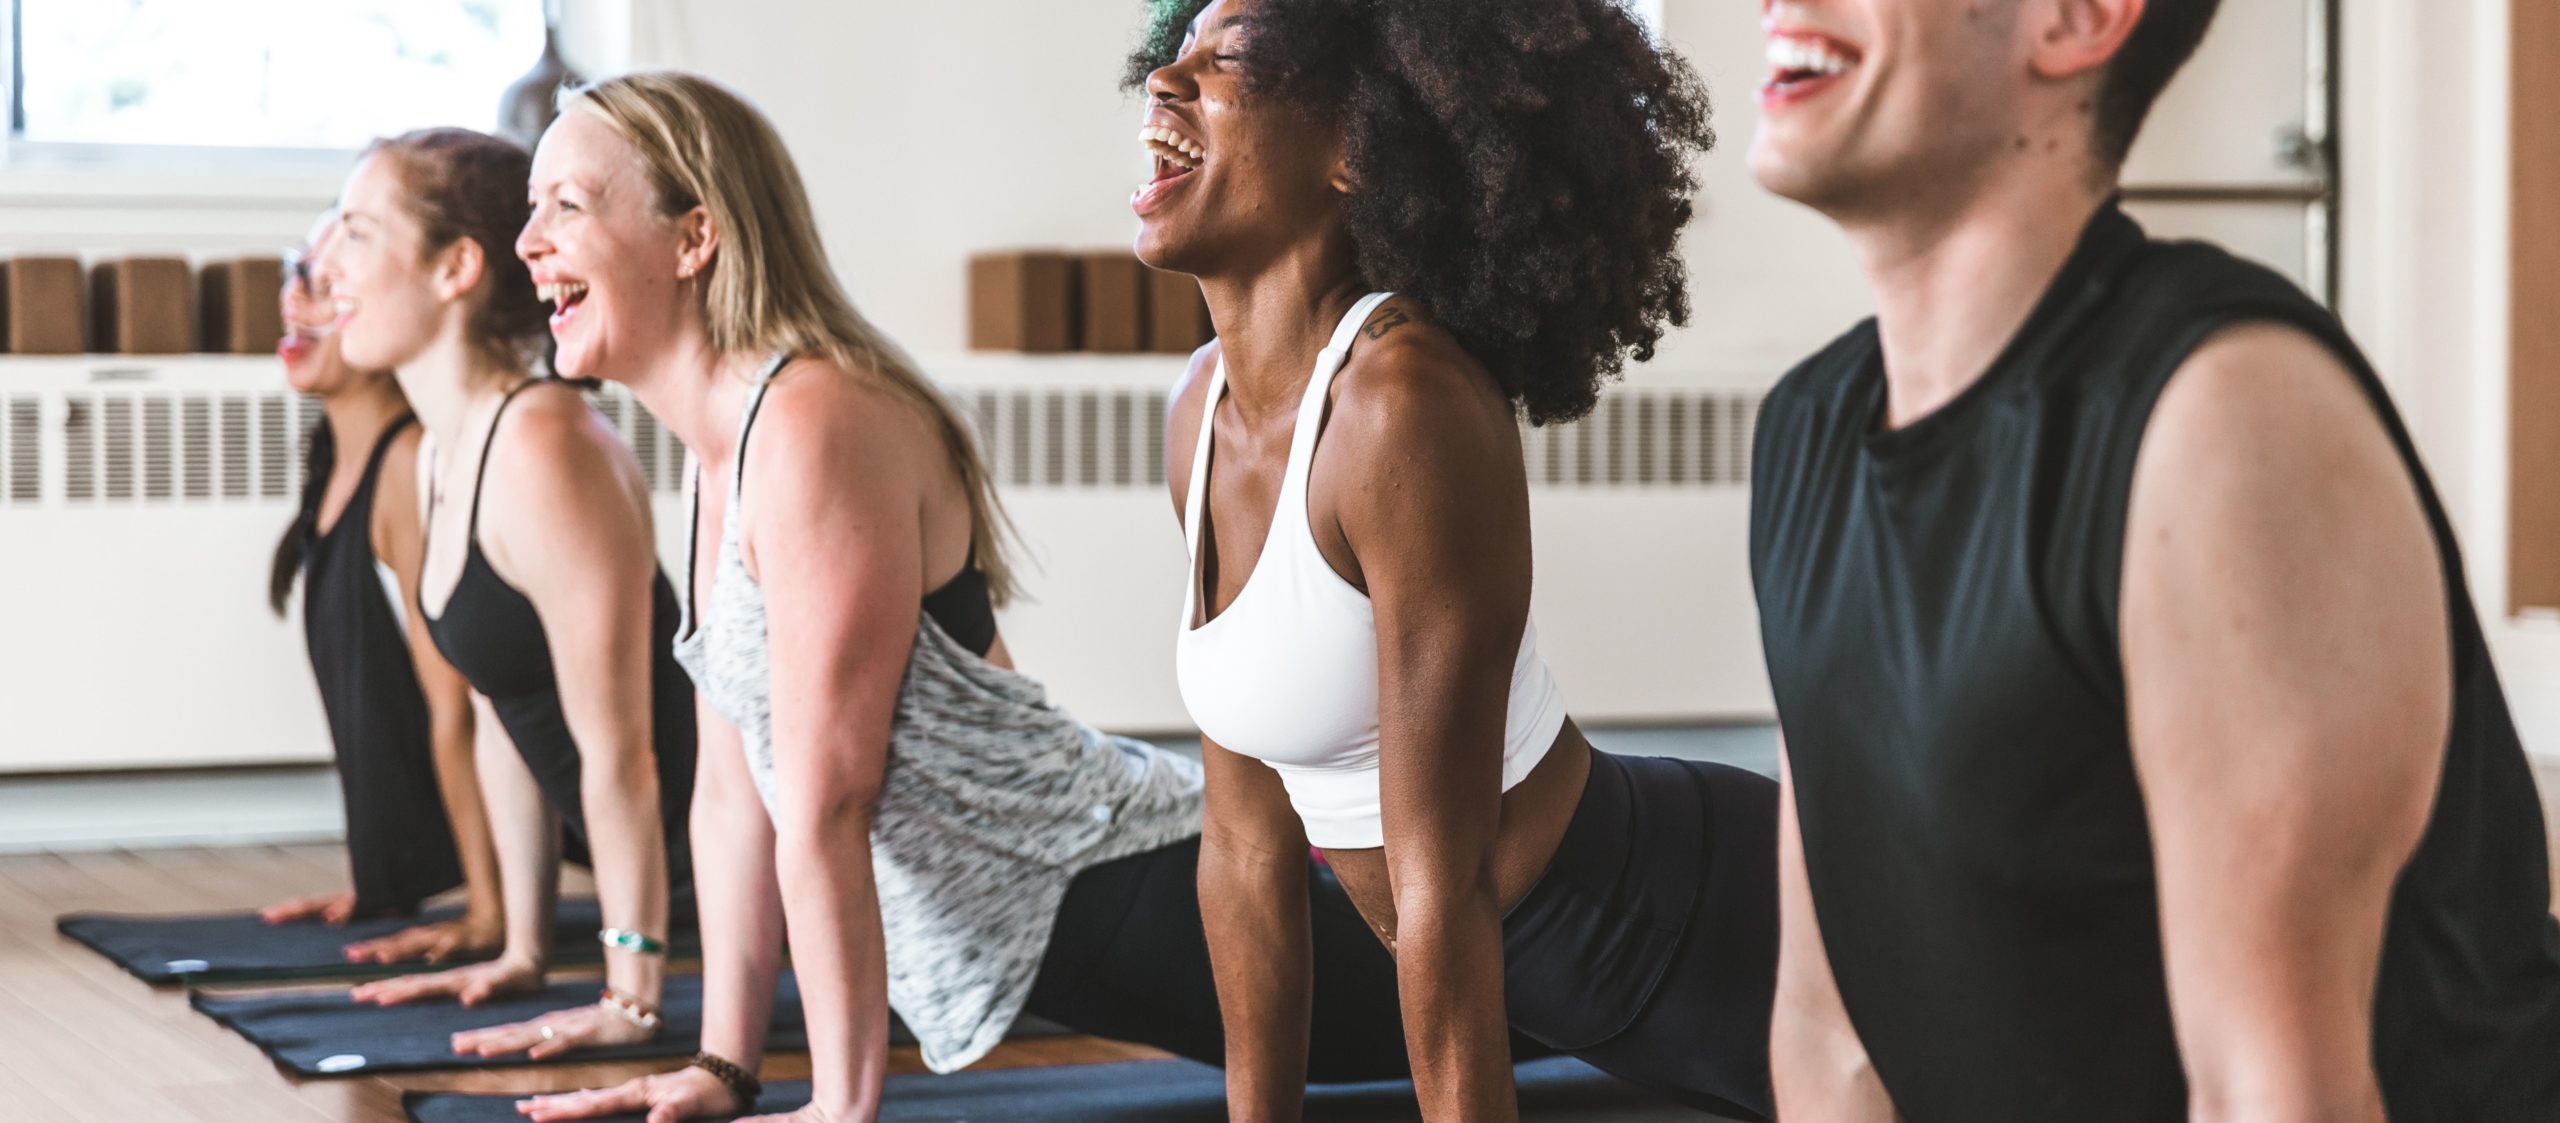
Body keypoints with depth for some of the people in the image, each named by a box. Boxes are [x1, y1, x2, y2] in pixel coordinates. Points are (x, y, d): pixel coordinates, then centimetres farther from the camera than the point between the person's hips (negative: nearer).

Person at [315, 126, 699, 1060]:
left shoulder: (544, 451, -22)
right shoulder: (443, 453, 8)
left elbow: (616, 747, -21)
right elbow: (501, 714, 15)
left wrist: (631, 1002, -17)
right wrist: (521, 954, 17)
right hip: (686, 873, 9)